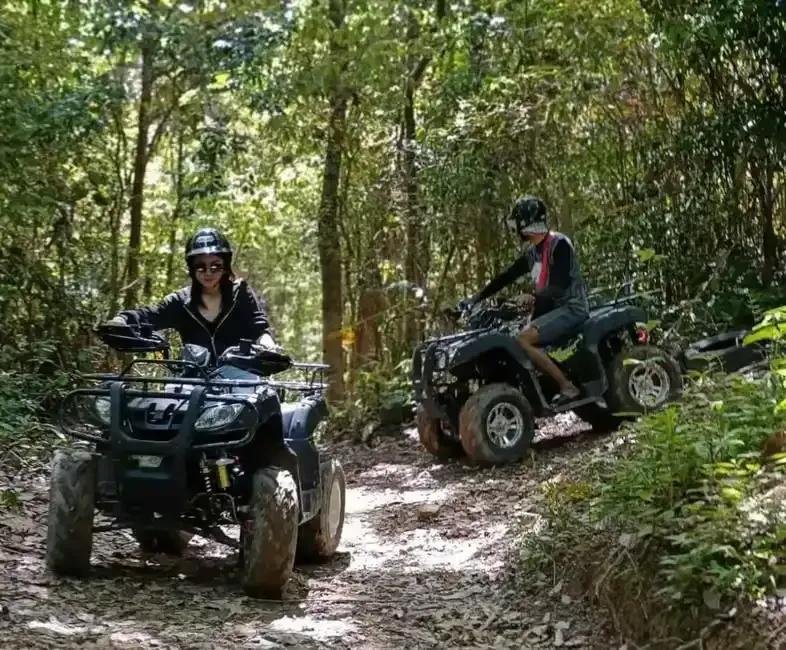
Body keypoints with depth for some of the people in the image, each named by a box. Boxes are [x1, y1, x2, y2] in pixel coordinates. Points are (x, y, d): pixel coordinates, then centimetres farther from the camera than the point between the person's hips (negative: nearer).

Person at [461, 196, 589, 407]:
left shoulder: (559, 244, -13)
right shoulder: (532, 253, 14)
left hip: (571, 307, -9)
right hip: (549, 309, 9)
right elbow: (506, 277, 13)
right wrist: (475, 299, 7)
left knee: (524, 340, -27)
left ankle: (567, 387, -24)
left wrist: (534, 298, -41)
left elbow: (561, 284, -25)